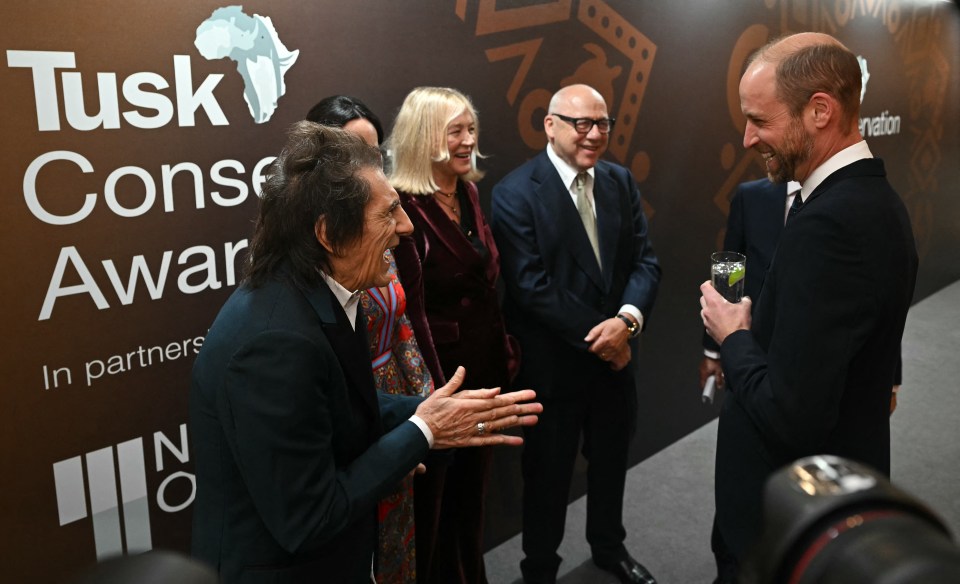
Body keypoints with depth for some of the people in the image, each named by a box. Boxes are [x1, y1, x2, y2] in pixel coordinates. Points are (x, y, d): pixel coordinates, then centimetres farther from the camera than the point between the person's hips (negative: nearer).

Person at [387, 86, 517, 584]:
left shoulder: (469, 193, 6)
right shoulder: (403, 206, -20)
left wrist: (504, 353, 12)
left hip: (483, 370, 8)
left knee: (472, 490, 23)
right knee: (434, 501, 13)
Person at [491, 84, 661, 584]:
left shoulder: (621, 181, 3)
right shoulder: (515, 193, -15)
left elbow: (645, 261, 0)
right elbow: (532, 287, -21)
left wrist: (628, 319, -19)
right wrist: (598, 336, -17)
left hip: (614, 354, 6)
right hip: (552, 364, -5)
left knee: (611, 459, 24)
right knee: (547, 472, 13)